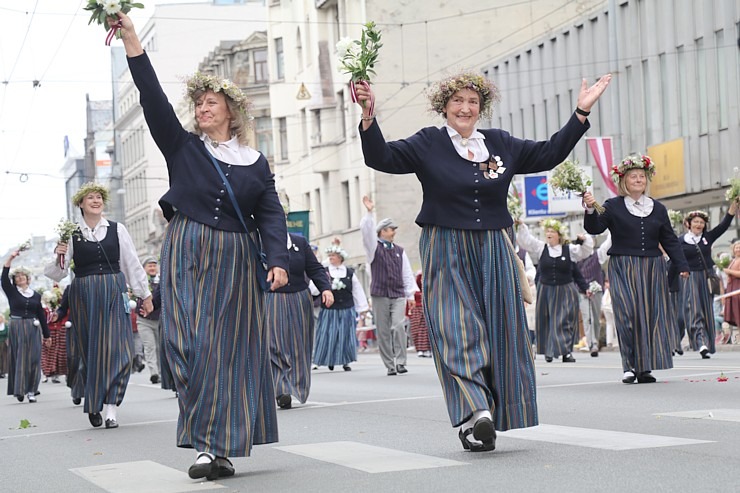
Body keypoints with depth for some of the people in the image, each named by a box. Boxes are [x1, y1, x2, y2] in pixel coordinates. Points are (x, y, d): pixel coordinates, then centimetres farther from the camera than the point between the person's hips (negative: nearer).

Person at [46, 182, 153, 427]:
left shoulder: (117, 230, 7)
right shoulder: (71, 235, 4)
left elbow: (132, 264, 12)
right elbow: (56, 274, 5)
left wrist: (145, 294, 13)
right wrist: (59, 256, -15)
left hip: (114, 293, 0)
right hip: (84, 295, 0)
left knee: (117, 348, -9)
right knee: (90, 350, 3)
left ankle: (111, 407, -10)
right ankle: (93, 406, 15)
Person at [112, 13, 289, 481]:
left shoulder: (255, 162, 9)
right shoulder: (183, 147, 7)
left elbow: (272, 215, 3)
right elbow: (153, 98, -3)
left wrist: (278, 260, -14)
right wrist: (131, 39, -13)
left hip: (237, 263, 1)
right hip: (188, 257, -1)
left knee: (231, 350, 0)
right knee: (193, 346, -11)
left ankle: (222, 445, 7)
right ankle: (207, 446, -8)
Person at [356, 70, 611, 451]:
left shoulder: (500, 144, 10)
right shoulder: (427, 144, 0)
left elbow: (547, 154, 15)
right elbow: (382, 157, -9)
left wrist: (581, 112, 10)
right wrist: (368, 116, -25)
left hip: (494, 252, 4)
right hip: (446, 254, -4)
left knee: (499, 332, 1)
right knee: (458, 333, -12)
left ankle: (477, 419, 9)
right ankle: (476, 414, -22)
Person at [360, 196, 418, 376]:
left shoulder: (399, 250, 13)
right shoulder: (374, 247, 5)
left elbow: (407, 273, 13)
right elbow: (367, 231, -12)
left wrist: (410, 295, 9)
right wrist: (369, 213, -22)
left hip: (398, 295, 1)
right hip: (380, 295, -1)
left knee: (398, 326, -16)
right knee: (383, 331, 0)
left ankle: (400, 362, -12)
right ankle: (390, 365, 6)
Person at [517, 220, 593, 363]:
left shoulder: (569, 249, 1)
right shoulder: (541, 248, 3)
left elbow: (585, 251, 0)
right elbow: (525, 239, -1)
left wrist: (585, 241, -19)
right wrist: (521, 226, -14)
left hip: (565, 292, -1)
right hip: (545, 291, 2)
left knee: (564, 322, -5)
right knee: (546, 322, 5)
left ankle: (566, 351, -4)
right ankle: (548, 351, 17)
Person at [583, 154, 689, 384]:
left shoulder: (657, 208, 11)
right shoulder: (613, 207, 1)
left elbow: (669, 240, 13)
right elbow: (594, 228, -10)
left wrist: (682, 265, 6)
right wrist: (590, 209, -28)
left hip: (652, 269, 4)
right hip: (622, 268, -4)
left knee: (652, 314, 1)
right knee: (628, 314, -14)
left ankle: (645, 367, 7)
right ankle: (630, 365, -6)